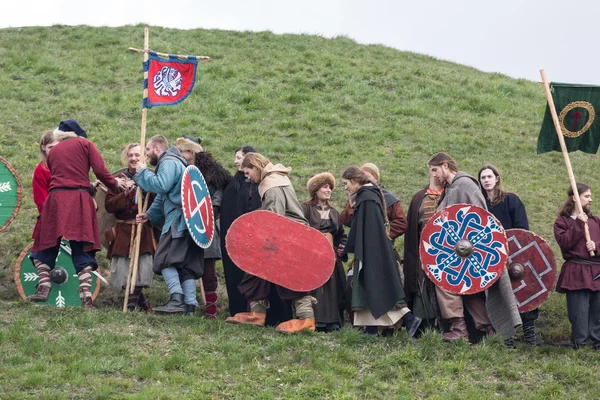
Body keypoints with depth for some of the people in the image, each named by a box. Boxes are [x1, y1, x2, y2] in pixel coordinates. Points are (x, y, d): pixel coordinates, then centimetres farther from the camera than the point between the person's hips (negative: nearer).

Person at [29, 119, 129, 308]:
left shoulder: (53, 151, 22)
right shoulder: (84, 144, 12)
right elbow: (100, 171, 0)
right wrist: (115, 183, 18)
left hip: (55, 200, 2)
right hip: (79, 200, -2)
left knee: (45, 247, 11)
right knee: (82, 250, -1)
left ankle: (44, 287, -4)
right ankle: (86, 295, -11)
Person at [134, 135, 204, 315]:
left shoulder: (169, 162, -7)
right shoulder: (173, 162, 27)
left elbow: (161, 185, -23)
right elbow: (162, 197, 30)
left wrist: (143, 172, -8)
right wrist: (150, 215, 21)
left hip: (178, 219, -10)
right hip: (189, 221, 10)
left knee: (164, 258, -11)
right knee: (187, 262, 7)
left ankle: (177, 298, -21)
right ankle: (190, 304, 4)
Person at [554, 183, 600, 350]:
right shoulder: (562, 222, 5)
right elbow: (564, 242, -10)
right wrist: (578, 224, -11)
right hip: (576, 273, -4)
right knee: (579, 313, -7)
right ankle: (579, 345, 4)